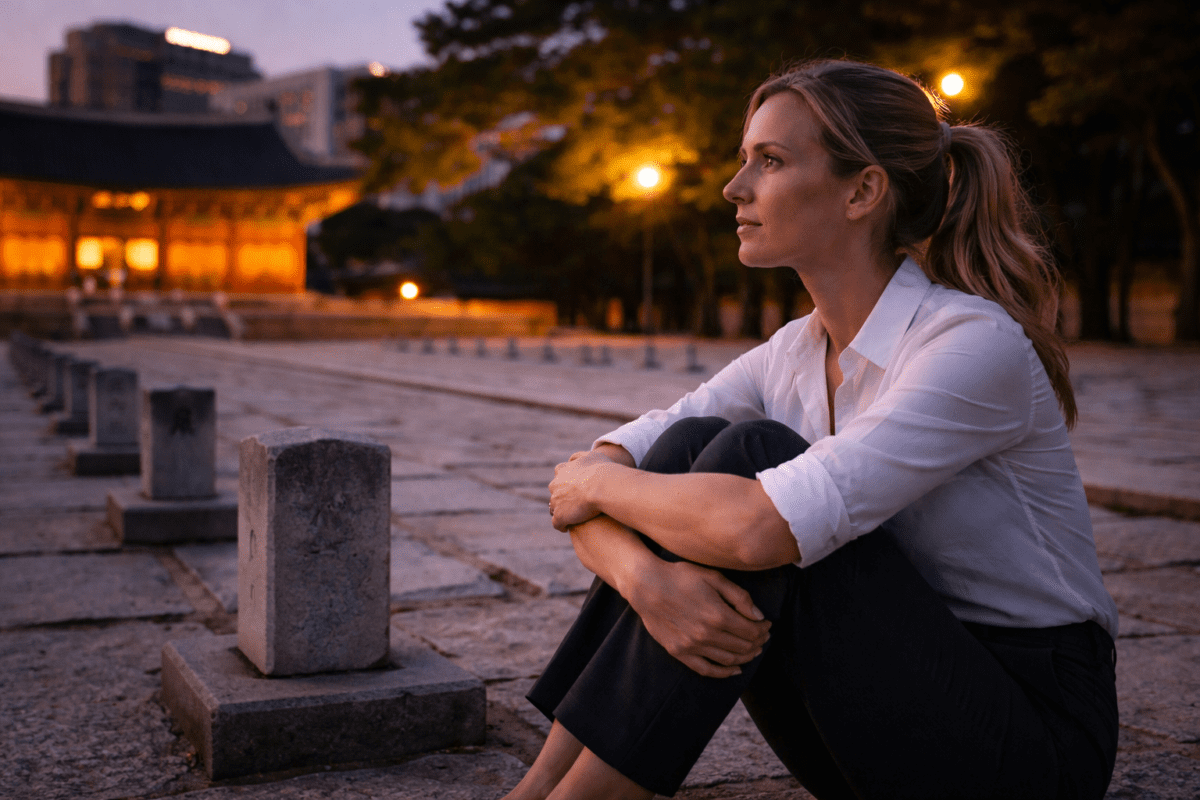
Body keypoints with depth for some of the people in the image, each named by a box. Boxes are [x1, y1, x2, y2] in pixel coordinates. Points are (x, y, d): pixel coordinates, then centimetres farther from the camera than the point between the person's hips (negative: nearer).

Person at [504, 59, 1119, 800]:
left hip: (1034, 738, -6)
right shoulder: (794, 354, 1)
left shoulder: (978, 346, -21)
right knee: (690, 445, -13)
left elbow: (762, 526, -34)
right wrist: (644, 575, -28)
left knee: (750, 455, -25)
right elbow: (581, 484, -5)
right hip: (890, 728, 6)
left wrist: (597, 484, -15)